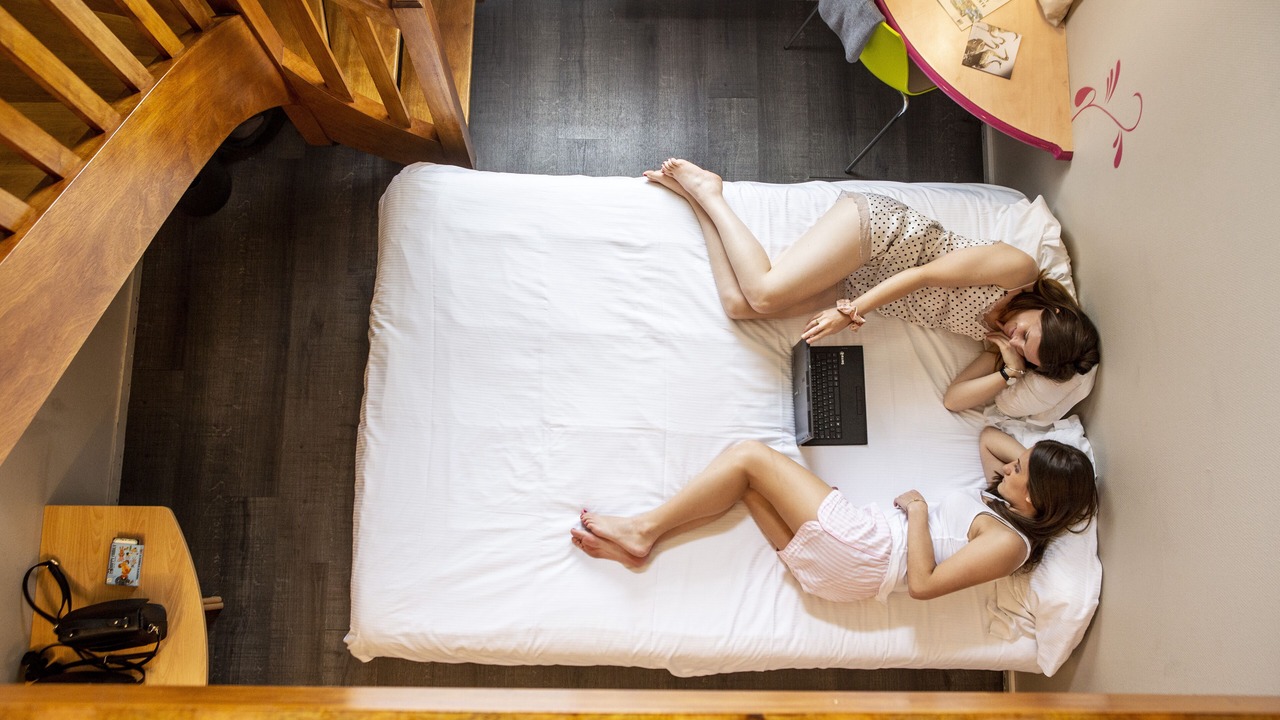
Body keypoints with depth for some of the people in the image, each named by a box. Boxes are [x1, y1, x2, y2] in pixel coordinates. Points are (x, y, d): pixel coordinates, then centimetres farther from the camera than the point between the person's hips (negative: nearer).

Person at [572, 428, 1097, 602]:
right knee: (744, 480, 2)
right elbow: (987, 436, 28)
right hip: (845, 554, 9)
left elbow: (923, 584, -20)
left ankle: (644, 528, -3)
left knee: (750, 456, -11)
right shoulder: (1001, 502, 15)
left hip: (857, 550, -9)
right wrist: (1030, 456, 12)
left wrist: (918, 509, -11)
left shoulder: (1009, 543, -12)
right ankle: (638, 542, -1)